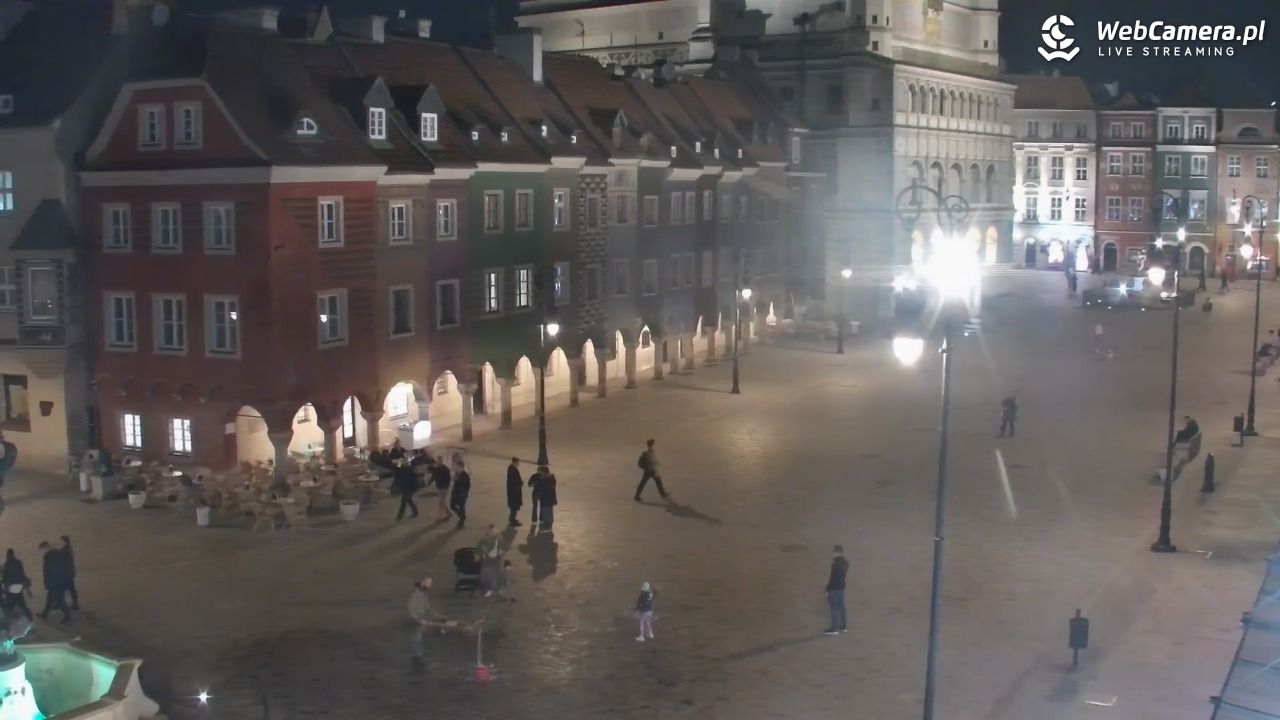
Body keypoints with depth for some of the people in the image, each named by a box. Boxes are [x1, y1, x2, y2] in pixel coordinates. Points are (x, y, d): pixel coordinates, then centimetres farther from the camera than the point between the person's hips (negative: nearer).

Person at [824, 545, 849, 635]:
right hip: (841, 587, 10)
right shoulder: (845, 563, 9)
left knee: (834, 608, -5)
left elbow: (832, 578, -21)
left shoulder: (836, 564, -21)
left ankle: (834, 628, -3)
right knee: (840, 607, 16)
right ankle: (843, 626, 23)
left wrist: (828, 589, -16)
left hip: (834, 588, -10)